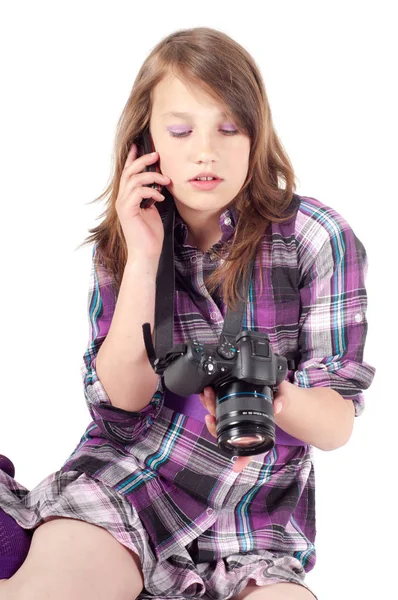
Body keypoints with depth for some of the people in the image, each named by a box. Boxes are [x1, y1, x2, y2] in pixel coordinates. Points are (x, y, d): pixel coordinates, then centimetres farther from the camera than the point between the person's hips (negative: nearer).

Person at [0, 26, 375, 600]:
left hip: (256, 515, 1)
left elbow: (338, 425, -8)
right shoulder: (122, 240, 3)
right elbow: (124, 394, -5)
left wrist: (274, 400, -31)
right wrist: (143, 260, -14)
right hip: (122, 480, 0)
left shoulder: (319, 240, -6)